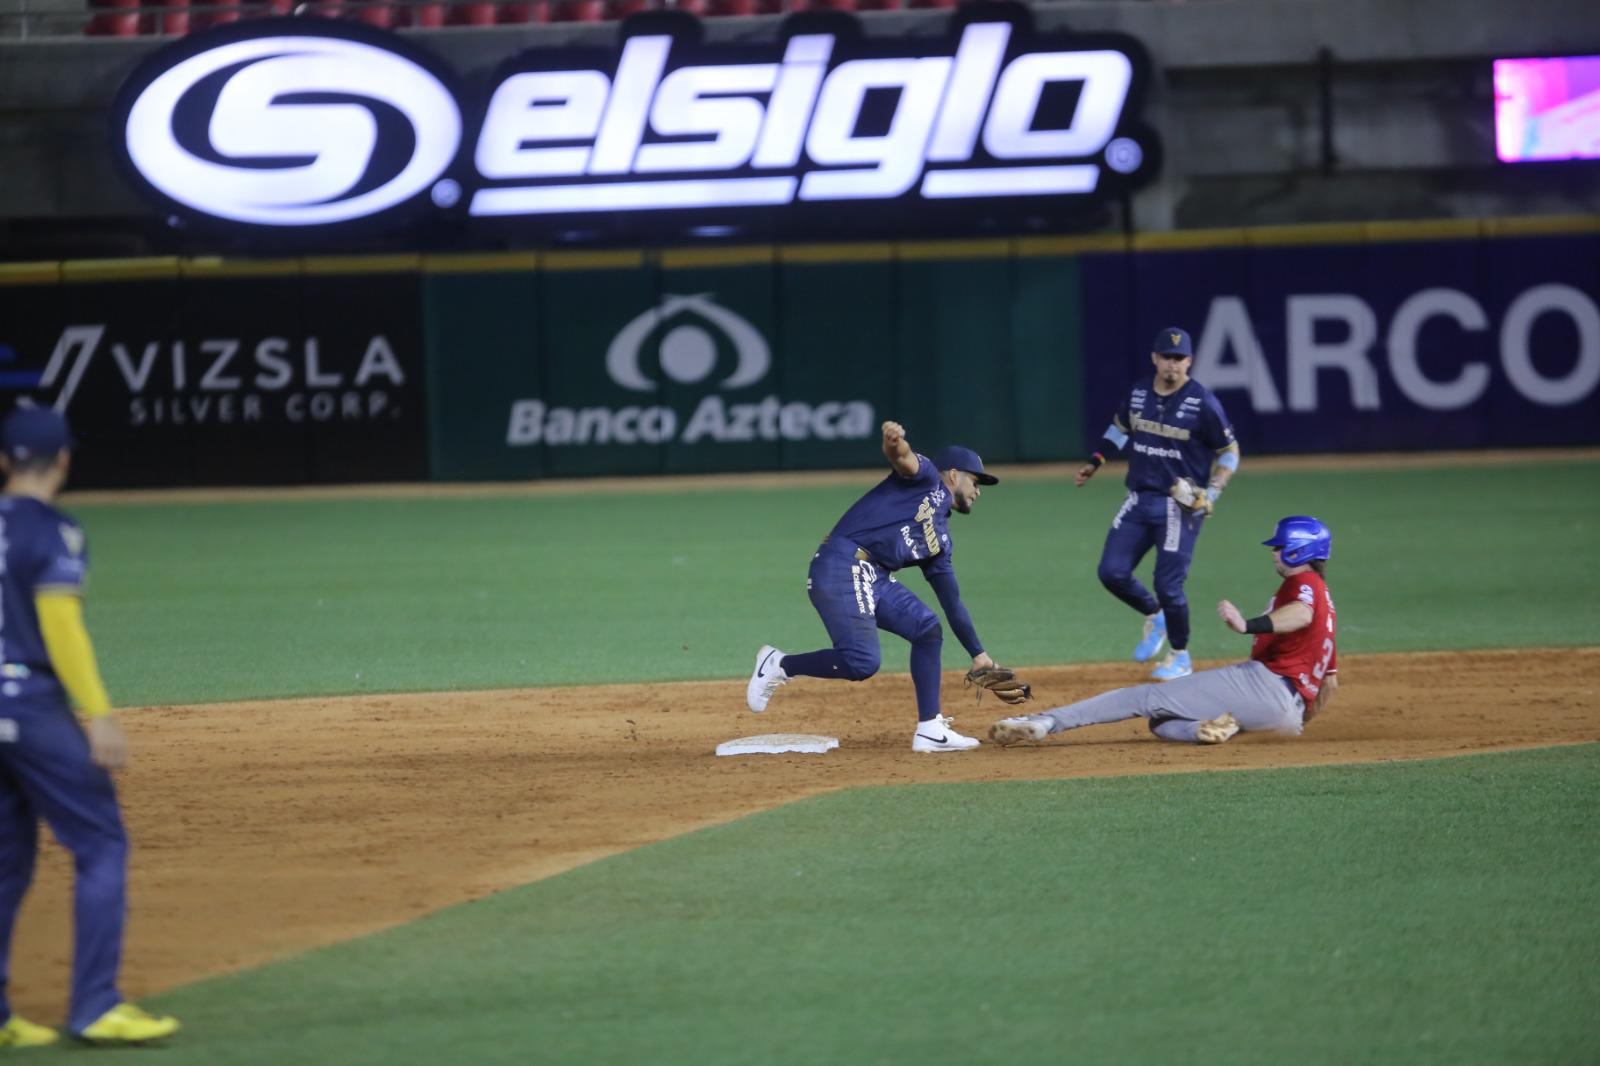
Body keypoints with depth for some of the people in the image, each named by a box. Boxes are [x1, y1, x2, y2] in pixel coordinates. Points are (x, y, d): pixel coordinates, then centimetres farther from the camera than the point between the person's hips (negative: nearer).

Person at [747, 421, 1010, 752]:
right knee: (862, 662, -20)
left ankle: (929, 730, 5)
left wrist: (978, 654, 30)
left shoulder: (939, 540, 29)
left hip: (876, 580, 9)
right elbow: (902, 457, -14)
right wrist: (894, 440, -38)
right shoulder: (927, 478, 9)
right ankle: (778, 665, 2)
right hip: (842, 566, -9)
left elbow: (952, 603, 32)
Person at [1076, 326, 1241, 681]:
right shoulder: (1139, 392, 3)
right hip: (1139, 499, 5)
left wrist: (1210, 495, -15)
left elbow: (1229, 452, -4)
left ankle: (1180, 657, 16)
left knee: (1168, 584, -6)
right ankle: (1155, 617, 28)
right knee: (1112, 573, 0)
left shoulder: (1202, 403, -12)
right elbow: (1120, 426, 24)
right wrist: (1095, 461, 15)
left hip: (1180, 505, -5)